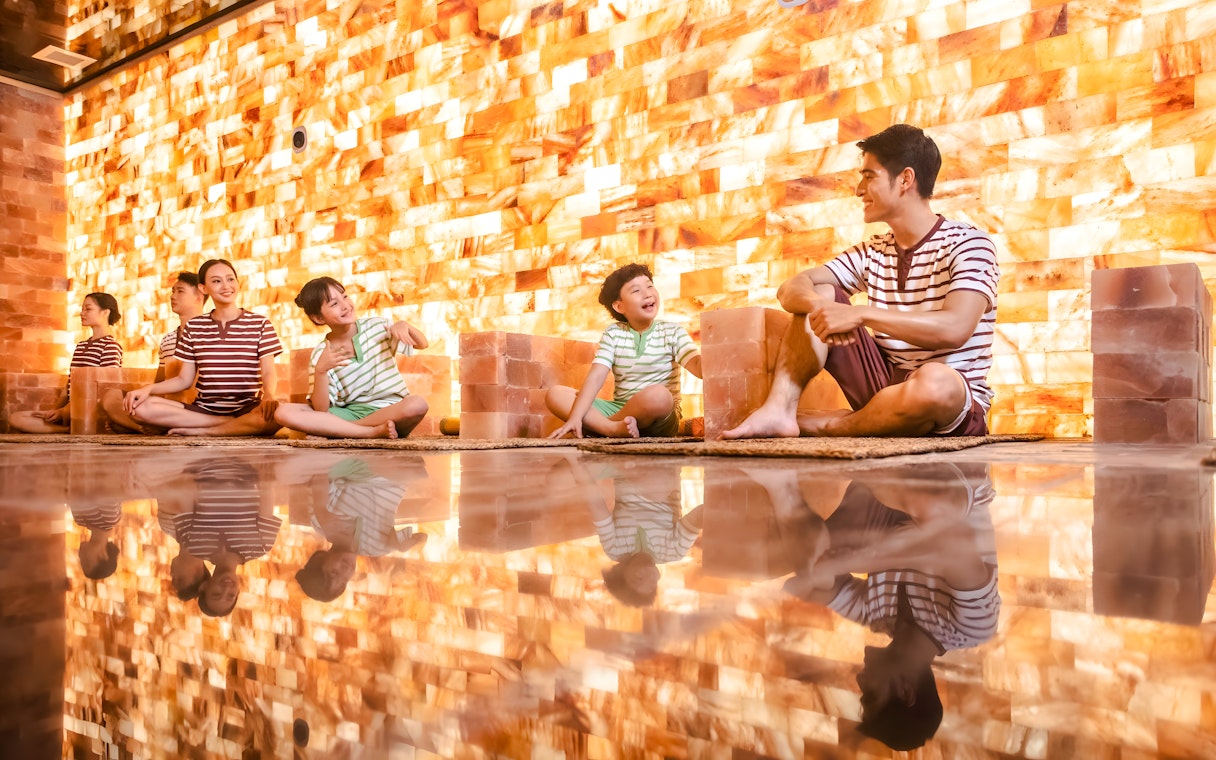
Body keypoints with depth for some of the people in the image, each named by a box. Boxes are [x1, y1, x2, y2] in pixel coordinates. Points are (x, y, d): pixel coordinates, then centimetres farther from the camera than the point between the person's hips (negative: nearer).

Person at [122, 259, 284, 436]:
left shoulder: (260, 324, 5)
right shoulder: (194, 327, 12)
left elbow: (268, 372, -3)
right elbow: (184, 379, 11)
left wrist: (268, 395, -26)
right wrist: (148, 388, -7)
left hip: (247, 409, -3)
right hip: (203, 409, 3)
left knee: (275, 415, -39)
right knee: (140, 407, -21)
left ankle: (201, 431, -17)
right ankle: (239, 425, -17)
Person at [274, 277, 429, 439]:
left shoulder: (376, 326, 3)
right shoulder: (320, 355, -1)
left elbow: (422, 344, 11)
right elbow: (321, 410, -8)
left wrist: (404, 326, -11)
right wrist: (320, 371, -23)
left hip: (388, 411, 0)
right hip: (349, 413, 1)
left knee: (418, 404, -36)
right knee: (283, 413, -22)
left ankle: (335, 430, -20)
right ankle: (374, 431, -26)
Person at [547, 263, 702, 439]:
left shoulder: (672, 331, 1)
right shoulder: (613, 333, 5)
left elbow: (698, 365, -15)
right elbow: (595, 378, -6)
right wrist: (575, 418, -20)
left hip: (661, 419, -2)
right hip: (619, 410, 3)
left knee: (657, 394, -39)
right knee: (555, 394, -12)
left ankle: (598, 424, -17)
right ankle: (615, 428, -31)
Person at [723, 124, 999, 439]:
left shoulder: (968, 244, -9)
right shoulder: (872, 253, 10)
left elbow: (955, 329, -27)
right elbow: (791, 288, 1)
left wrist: (860, 314, -30)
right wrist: (818, 306, -23)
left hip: (954, 408, -5)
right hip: (886, 386, 5)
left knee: (935, 380, -41)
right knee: (822, 296, -4)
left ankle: (826, 425, -15)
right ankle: (778, 411, -21)